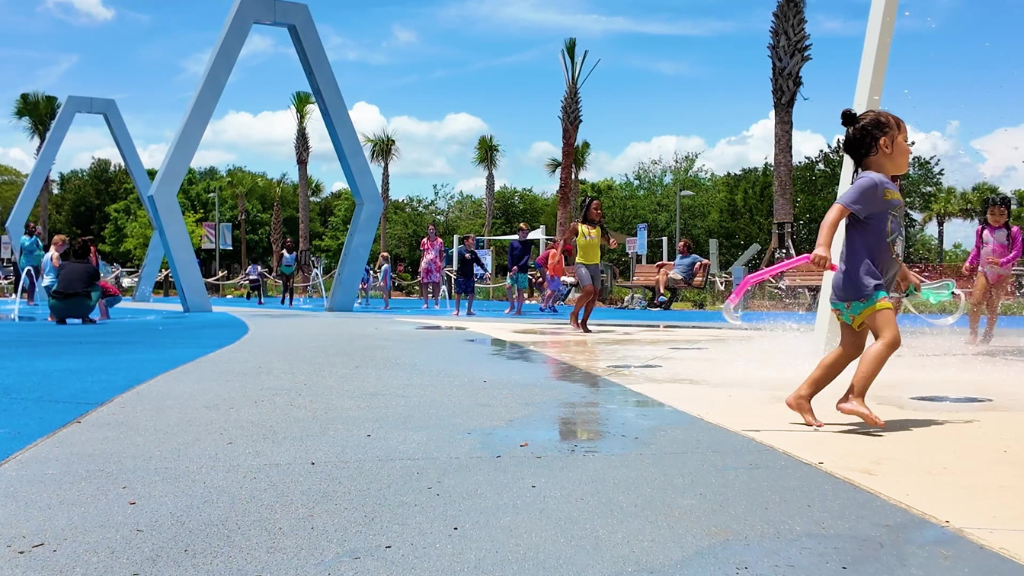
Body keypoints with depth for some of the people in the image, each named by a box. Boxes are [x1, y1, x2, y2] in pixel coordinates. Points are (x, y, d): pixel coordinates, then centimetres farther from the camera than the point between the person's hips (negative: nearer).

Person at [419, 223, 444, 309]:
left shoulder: (440, 241, 4)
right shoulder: (424, 241, 7)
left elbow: (441, 255, 6)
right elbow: (422, 255, 10)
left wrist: (441, 265, -3)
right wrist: (420, 267, 5)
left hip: (436, 265, -1)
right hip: (426, 264, 2)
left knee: (436, 284, -3)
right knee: (424, 283, 1)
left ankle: (436, 303, 2)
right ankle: (425, 303, 6)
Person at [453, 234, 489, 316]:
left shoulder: (474, 253, 8)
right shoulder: (461, 250, -9)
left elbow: (480, 263, 13)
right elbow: (462, 253, -32)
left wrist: (486, 272, 5)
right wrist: (465, 255, -53)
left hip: (470, 276, 5)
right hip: (461, 276, -5)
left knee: (471, 294, 5)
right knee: (458, 293, 1)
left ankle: (469, 310, 18)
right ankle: (456, 310, 12)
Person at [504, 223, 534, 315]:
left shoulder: (529, 244, 2)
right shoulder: (512, 243, 6)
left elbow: (527, 257, -8)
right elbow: (510, 257, 0)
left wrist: (518, 267, -21)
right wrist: (510, 270, -11)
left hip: (523, 270, -1)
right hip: (512, 270, 1)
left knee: (521, 291, 0)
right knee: (508, 286, -12)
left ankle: (518, 310, 7)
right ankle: (512, 305, 7)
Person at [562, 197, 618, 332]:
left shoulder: (599, 228, 5)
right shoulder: (577, 226, -4)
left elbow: (608, 242, 9)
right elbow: (564, 241, 3)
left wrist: (613, 243, -14)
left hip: (596, 265, 5)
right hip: (582, 264, -5)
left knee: (594, 296, 5)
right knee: (588, 291, -22)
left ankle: (584, 322, 21)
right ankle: (574, 314, 2)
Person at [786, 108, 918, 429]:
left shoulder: (890, 190, 19)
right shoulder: (871, 182, -12)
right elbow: (836, 211, -26)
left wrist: (903, 272, 38)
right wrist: (823, 246, -42)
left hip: (869, 282, 10)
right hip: (860, 281, -10)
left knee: (851, 348, 11)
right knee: (888, 336, -19)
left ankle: (801, 396, 16)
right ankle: (854, 399, -22)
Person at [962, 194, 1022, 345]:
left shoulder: (1013, 231, -7)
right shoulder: (981, 230, 2)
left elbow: (1017, 252, -11)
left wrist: (1002, 262, -26)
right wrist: (969, 262, -1)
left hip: (1003, 273, -2)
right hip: (984, 271, 2)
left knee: (992, 305, 3)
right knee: (976, 302, -9)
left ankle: (988, 335, 19)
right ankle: (973, 334, 3)